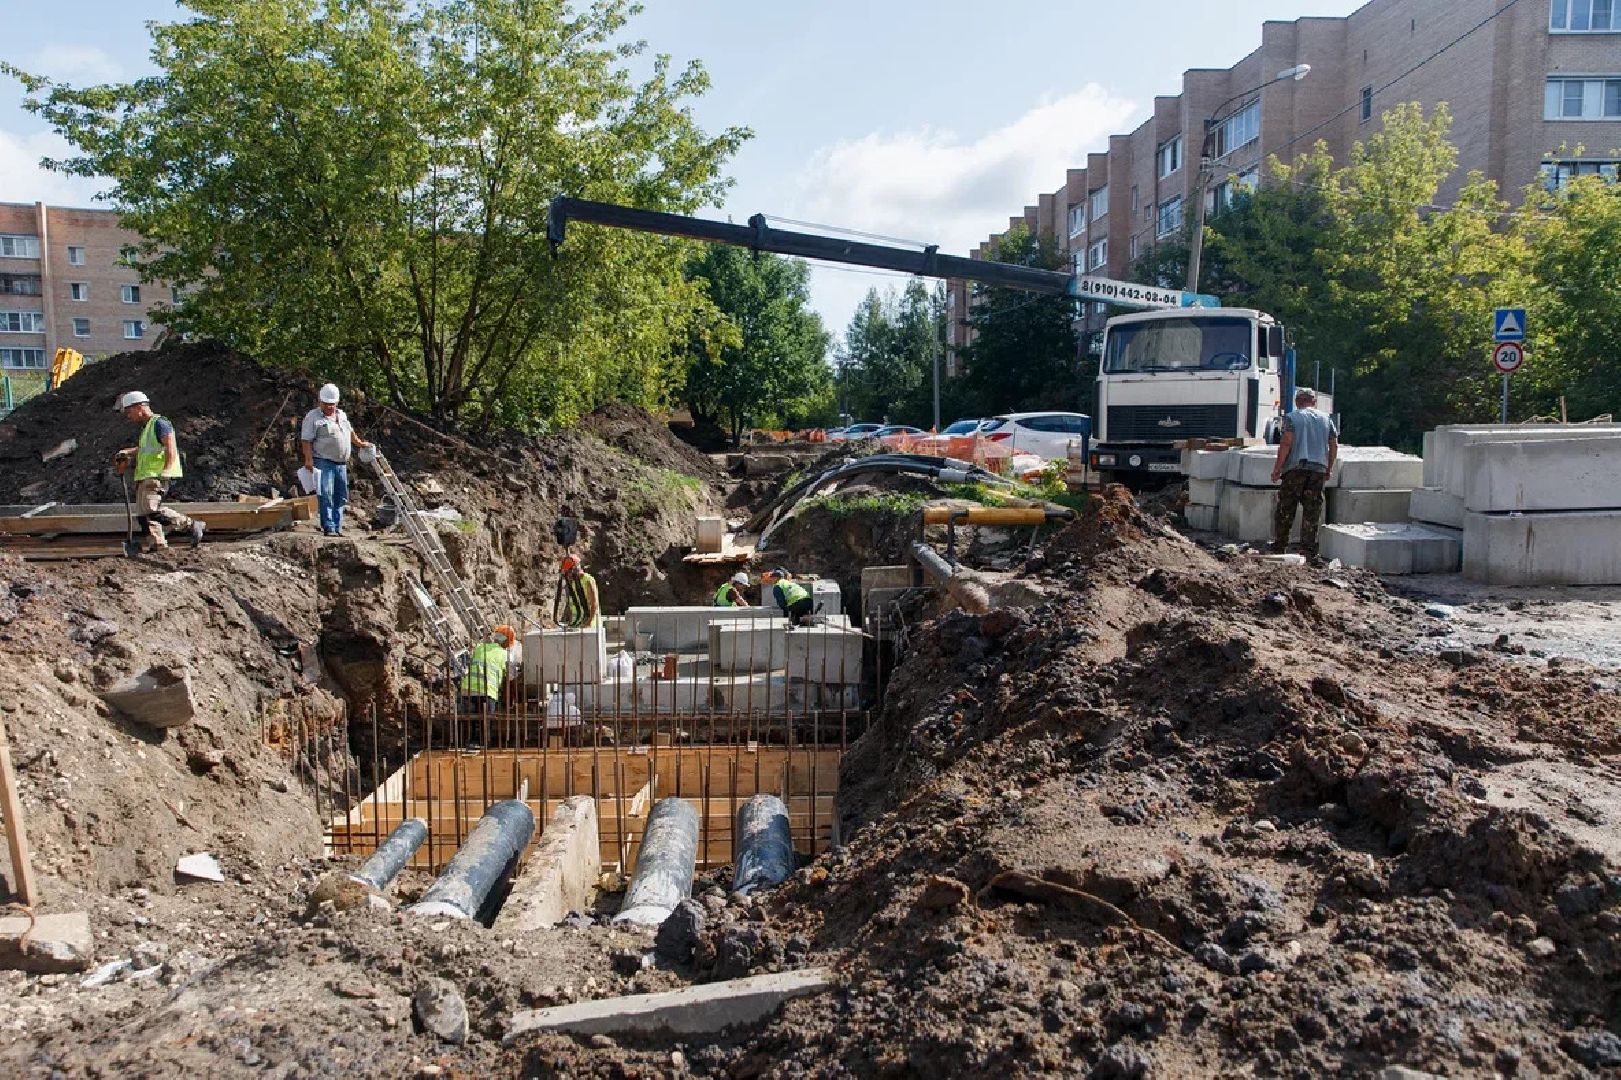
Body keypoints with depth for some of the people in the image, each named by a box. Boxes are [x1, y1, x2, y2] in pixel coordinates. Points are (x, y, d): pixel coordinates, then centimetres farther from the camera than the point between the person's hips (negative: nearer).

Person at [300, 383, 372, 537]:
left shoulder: (342, 415, 16)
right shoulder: (313, 417, -6)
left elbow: (350, 432, 32)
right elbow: (306, 440, -11)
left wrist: (360, 443, 31)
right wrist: (308, 459, -19)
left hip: (341, 463, 7)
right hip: (323, 463, -7)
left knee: (340, 496, 8)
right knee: (326, 495, -11)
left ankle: (338, 528, 14)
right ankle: (329, 528, -11)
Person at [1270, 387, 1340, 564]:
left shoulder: (1291, 417, 1)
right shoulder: (1326, 419, 12)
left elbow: (1286, 443, -9)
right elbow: (1334, 446, 10)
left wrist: (1277, 468, -5)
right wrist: (1329, 469, 20)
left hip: (1295, 468, -3)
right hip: (1318, 470, 3)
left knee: (1285, 511, 6)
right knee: (1312, 513, 4)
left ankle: (1279, 547, 11)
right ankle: (1310, 552, 2)